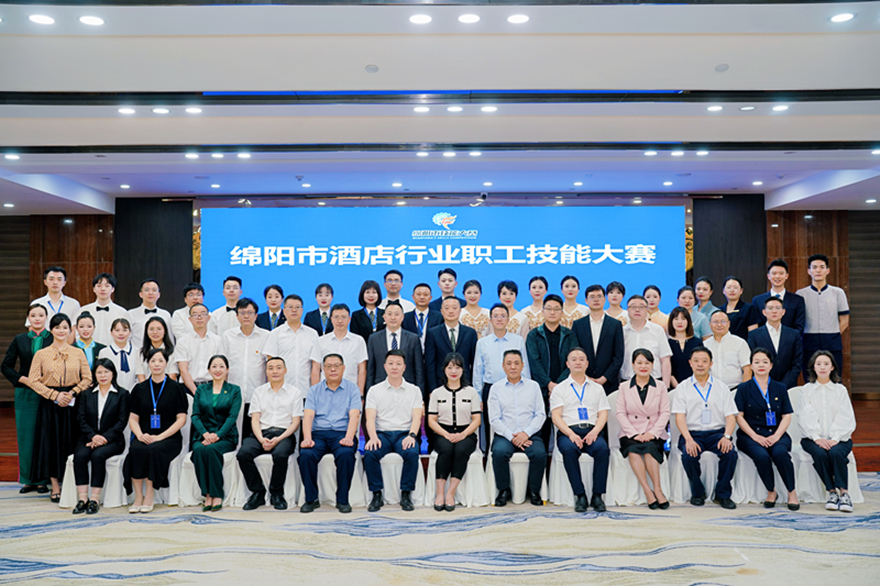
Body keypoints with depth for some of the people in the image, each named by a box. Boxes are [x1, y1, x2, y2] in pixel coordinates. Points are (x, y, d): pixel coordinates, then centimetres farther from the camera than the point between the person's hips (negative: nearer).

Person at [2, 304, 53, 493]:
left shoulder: (54, 340, 2)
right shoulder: (19, 340, 9)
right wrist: (23, 379, -4)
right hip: (25, 394, 2)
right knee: (25, 435, 4)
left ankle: (42, 480, 9)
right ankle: (28, 480, 14)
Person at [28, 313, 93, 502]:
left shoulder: (78, 353, 8)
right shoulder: (41, 354, 4)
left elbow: (87, 379, 4)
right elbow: (33, 381, -2)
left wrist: (72, 393, -11)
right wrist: (55, 395, -11)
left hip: (72, 404, 1)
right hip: (49, 405, -1)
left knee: (71, 443, 0)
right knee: (51, 443, 0)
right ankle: (55, 488, 9)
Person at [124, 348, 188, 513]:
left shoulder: (176, 388, 4)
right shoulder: (140, 388, 13)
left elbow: (181, 419, -2)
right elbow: (133, 418, 11)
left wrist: (160, 437, -13)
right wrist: (140, 435, -10)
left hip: (169, 438, -2)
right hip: (144, 437, 2)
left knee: (153, 450, -33)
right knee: (135, 450, -31)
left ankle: (149, 497, -21)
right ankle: (138, 497, -23)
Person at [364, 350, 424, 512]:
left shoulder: (414, 390, 13)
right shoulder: (375, 390, 12)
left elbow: (417, 417, 1)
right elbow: (370, 418, 1)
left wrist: (411, 435, -19)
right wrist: (373, 437, -20)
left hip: (404, 433, 0)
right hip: (382, 433, 0)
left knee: (412, 453, -33)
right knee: (370, 453, -31)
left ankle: (406, 495, -16)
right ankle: (377, 495, -16)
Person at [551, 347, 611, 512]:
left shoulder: (597, 388, 22)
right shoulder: (560, 389, 15)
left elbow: (603, 414, 11)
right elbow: (556, 416, 4)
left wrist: (594, 432, -10)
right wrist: (571, 434, -14)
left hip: (592, 431, 1)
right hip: (568, 432, -1)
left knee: (602, 448, -32)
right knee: (569, 449, -36)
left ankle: (597, 495, -25)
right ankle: (580, 495, -27)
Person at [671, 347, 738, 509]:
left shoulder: (722, 387, 13)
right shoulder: (683, 387, 9)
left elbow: (730, 416, 7)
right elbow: (679, 416, -1)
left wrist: (726, 436, -14)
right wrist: (689, 439, -18)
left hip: (717, 432, 1)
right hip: (692, 433, -1)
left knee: (730, 453, -29)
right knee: (688, 455, -31)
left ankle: (723, 494, -7)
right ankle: (697, 493, -3)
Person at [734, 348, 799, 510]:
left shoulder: (780, 388, 14)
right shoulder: (744, 389, 7)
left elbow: (787, 416, 8)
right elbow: (739, 416, 0)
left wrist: (776, 436, -9)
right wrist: (755, 436, -13)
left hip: (776, 434, 1)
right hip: (750, 435, -1)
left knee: (780, 453, -32)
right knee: (762, 456, -32)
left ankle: (792, 492, -13)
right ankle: (771, 492, -9)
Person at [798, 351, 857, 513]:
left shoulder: (841, 390, 12)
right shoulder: (806, 390, 11)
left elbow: (846, 419, 2)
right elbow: (806, 418, 0)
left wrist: (835, 439, -14)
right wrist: (817, 438, -15)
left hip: (838, 438, 0)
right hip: (812, 438, 0)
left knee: (836, 453, -33)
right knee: (819, 454, -32)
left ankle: (844, 493, -27)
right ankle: (832, 492, -22)